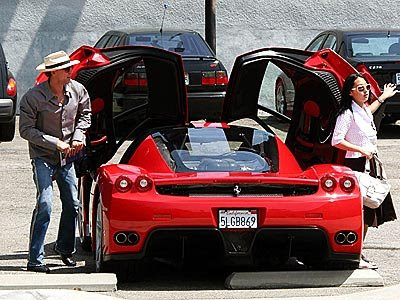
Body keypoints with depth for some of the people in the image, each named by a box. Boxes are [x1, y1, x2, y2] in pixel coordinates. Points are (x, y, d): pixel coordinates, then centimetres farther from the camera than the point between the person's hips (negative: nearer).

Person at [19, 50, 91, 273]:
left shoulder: (77, 90, -3)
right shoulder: (33, 97, -18)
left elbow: (85, 114, 16)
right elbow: (26, 130, -15)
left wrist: (78, 136, -1)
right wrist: (55, 143, -20)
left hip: (67, 157, 5)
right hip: (42, 157, -5)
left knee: (72, 204, 10)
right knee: (45, 205, -16)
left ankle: (65, 248, 32)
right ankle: (35, 260, -14)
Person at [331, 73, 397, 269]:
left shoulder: (364, 111, 13)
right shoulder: (347, 114, -14)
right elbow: (336, 141, -19)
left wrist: (383, 98, 46)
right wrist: (361, 150, -20)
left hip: (370, 164, 9)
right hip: (356, 165, -9)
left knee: (368, 212, 10)